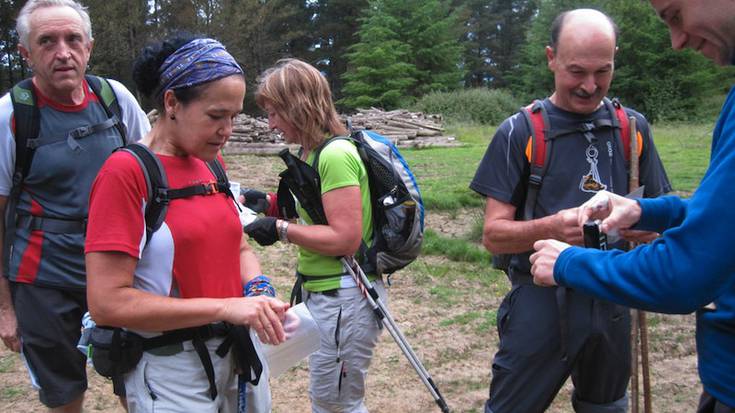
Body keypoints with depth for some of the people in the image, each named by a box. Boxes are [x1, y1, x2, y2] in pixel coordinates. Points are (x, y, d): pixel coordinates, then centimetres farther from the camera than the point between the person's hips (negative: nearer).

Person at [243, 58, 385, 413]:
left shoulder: (335, 154, -20)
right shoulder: (314, 151, 9)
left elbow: (345, 239, -24)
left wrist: (280, 230, -17)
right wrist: (272, 203, 9)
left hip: (343, 298, -10)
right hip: (323, 292, 10)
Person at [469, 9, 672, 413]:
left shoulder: (633, 128, 3)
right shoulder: (519, 132, -7)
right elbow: (493, 235, -10)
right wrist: (552, 226, -29)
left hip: (611, 301, 4)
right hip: (540, 301, -4)